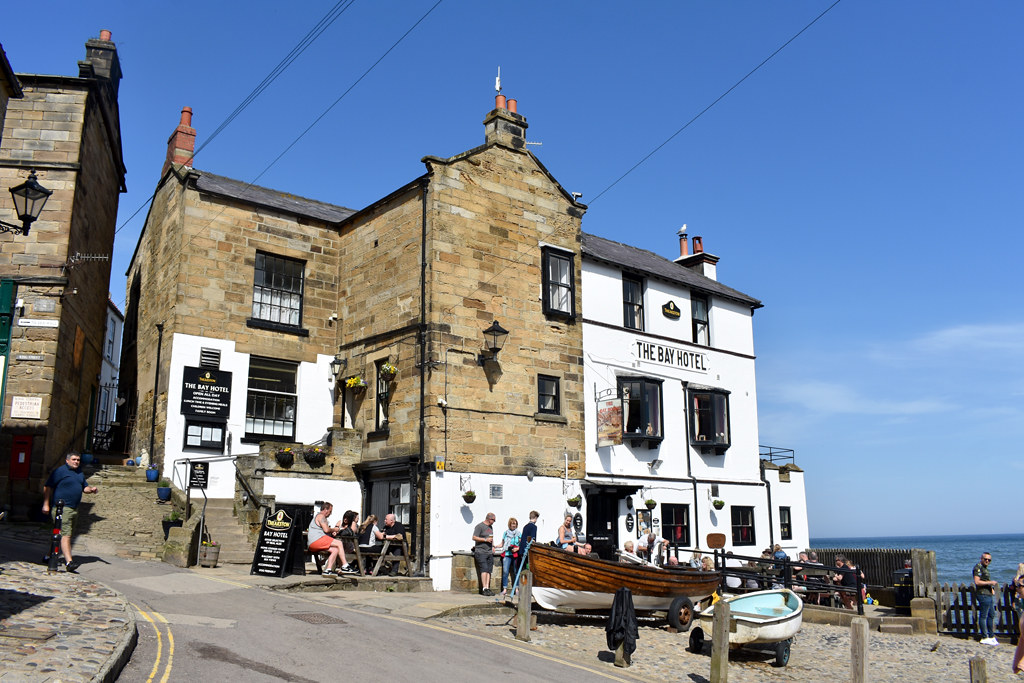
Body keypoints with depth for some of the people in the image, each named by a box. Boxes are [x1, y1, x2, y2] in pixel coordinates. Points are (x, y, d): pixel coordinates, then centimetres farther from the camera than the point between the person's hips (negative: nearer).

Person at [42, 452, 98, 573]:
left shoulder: (80, 473, 18)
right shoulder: (60, 471, -6)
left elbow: (85, 487, 25)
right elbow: (47, 487, -6)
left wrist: (91, 489, 2)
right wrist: (46, 504, -12)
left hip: (74, 509, 8)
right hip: (61, 508, -8)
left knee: (68, 534, 14)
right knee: (65, 534, -16)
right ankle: (69, 562, -24)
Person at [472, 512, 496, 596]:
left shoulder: (491, 527, 20)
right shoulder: (479, 526, -5)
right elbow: (474, 538, -11)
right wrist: (485, 539, -14)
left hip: (489, 552, 7)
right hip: (481, 552, -7)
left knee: (489, 570, 2)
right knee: (484, 569, -15)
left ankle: (488, 588, 3)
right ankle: (484, 589, -14)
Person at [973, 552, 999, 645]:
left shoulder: (985, 568, 20)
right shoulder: (978, 567, -11)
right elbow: (977, 582, -21)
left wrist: (992, 588, 18)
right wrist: (990, 582, -19)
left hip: (989, 594, 11)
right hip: (983, 594, -11)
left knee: (991, 615, 16)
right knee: (983, 616, -6)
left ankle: (991, 636, 24)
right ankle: (984, 638, -4)